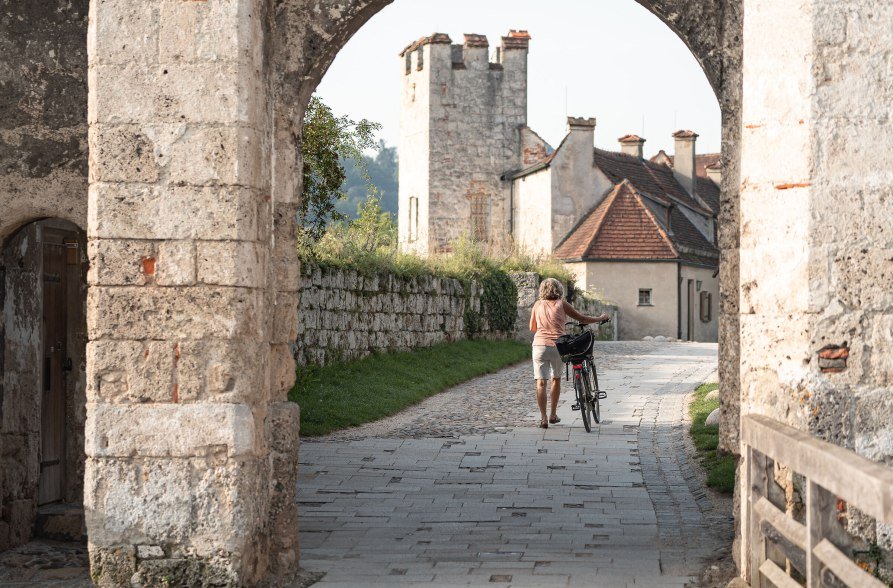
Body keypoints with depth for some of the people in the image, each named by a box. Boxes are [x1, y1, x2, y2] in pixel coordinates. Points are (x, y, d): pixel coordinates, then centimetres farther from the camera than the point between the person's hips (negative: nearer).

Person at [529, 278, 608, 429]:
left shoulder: (538, 304, 9)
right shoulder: (561, 304, 4)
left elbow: (532, 328, 17)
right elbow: (582, 319, 9)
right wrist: (601, 318, 24)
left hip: (539, 345, 0)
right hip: (557, 346, 0)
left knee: (541, 382, 0)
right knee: (556, 379, 19)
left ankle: (544, 419, -7)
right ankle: (553, 415, 24)